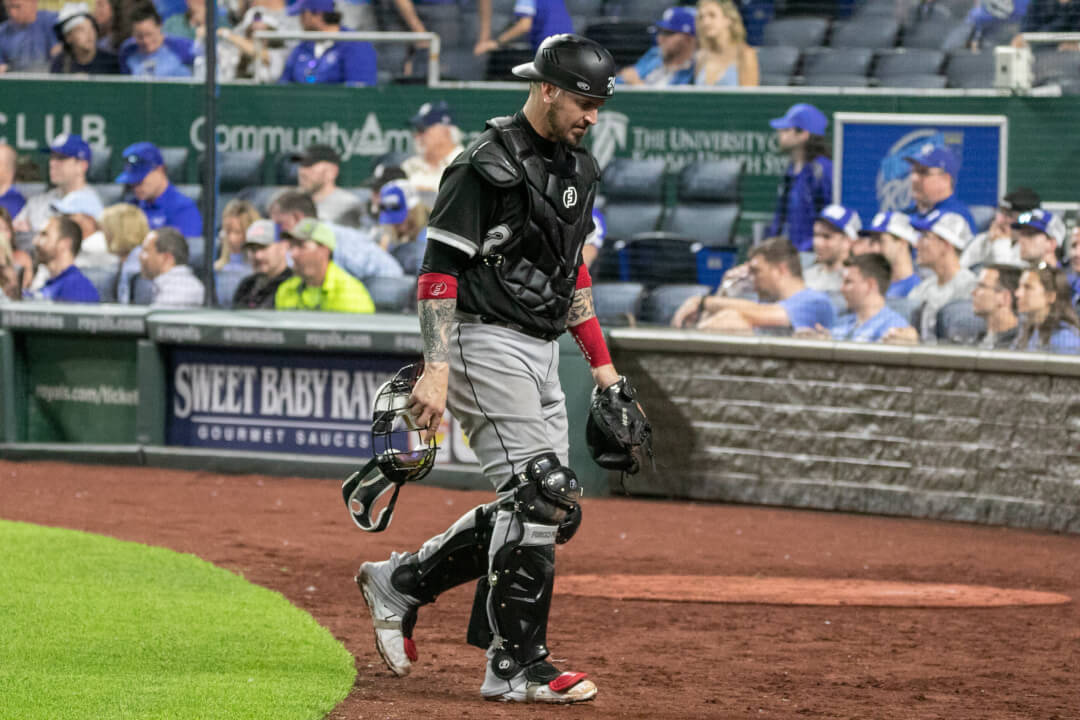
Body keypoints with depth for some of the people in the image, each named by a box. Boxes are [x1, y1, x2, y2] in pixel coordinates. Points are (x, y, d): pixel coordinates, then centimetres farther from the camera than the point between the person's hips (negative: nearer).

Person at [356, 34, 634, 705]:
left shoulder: (576, 168, 14)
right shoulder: (488, 165, -14)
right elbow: (440, 270, -16)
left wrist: (601, 361, 19)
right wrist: (436, 369, -24)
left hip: (541, 351, 9)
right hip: (487, 342, -9)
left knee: (551, 509, 8)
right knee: (537, 496, -13)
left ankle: (401, 581, 20)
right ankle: (515, 667, -7)